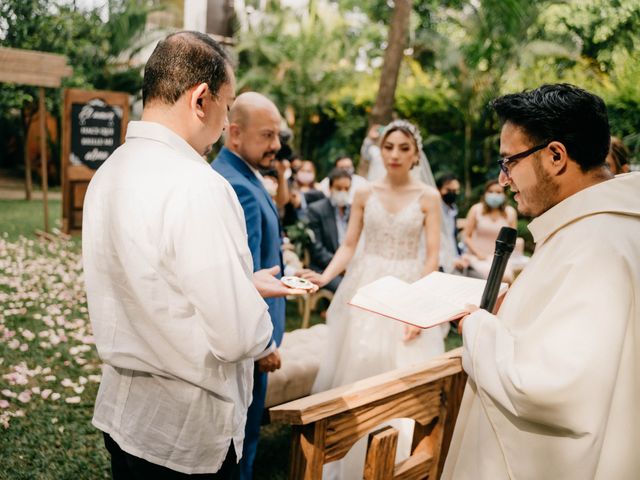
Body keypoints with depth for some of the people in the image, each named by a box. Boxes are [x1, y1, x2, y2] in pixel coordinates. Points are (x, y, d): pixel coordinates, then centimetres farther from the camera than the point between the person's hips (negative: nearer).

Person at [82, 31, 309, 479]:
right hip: (186, 432, -8)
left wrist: (243, 284, 11)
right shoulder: (199, 187, -25)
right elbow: (238, 336, -25)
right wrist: (256, 307, -3)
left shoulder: (107, 174, 2)